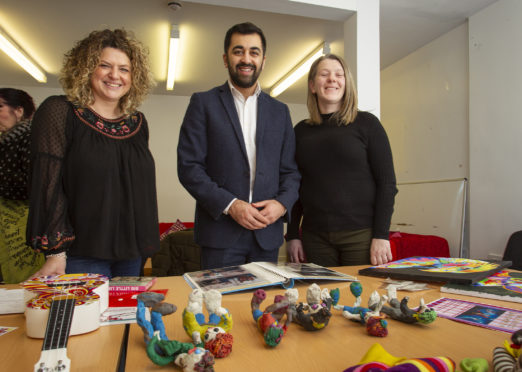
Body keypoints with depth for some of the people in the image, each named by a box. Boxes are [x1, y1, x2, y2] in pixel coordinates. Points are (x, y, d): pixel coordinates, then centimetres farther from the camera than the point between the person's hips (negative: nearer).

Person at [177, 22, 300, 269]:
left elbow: (290, 170, 12)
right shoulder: (203, 103, 2)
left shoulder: (279, 111, 12)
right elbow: (188, 166, -5)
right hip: (220, 232, -3)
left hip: (267, 234, 3)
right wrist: (229, 204, -15)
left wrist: (282, 203, -8)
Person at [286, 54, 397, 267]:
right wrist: (292, 235, 5)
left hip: (361, 234, -2)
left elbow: (387, 183, -3)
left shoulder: (366, 123, 1)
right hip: (315, 237, 3)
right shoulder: (301, 131, 9)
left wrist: (381, 235, -10)